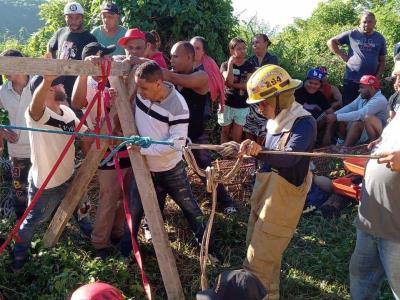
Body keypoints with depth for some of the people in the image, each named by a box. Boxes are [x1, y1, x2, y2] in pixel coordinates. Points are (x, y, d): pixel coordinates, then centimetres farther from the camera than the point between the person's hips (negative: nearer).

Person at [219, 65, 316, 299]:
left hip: (282, 200, -9)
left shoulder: (304, 122, -20)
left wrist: (259, 152, -53)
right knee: (262, 250, 23)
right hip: (264, 194, 9)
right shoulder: (278, 120, 6)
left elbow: (289, 157, -38)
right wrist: (244, 149, 15)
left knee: (259, 261, -5)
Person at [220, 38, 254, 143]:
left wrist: (232, 84, -15)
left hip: (242, 107, 0)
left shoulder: (249, 66, 0)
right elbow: (228, 81, -19)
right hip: (227, 105, 0)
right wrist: (230, 63, -17)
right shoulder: (225, 65, -2)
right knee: (225, 132, 14)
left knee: (237, 137, 3)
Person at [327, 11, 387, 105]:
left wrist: (377, 77, 1)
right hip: (351, 80, -2)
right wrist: (342, 55, -1)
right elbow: (331, 42, 6)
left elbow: (382, 60, 13)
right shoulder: (352, 34, 1)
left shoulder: (380, 38, 9)